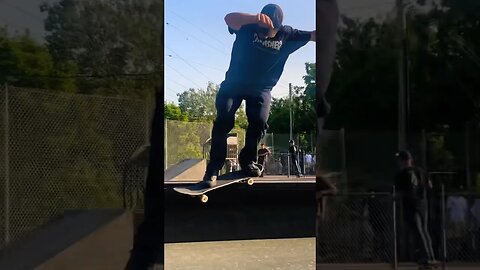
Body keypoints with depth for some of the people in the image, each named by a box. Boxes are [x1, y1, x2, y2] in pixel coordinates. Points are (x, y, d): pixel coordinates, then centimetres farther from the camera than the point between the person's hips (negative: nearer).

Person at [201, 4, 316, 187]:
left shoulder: (287, 34, -6)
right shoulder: (249, 26, -13)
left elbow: (313, 35, -4)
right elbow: (229, 18, -33)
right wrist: (255, 18, -49)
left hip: (261, 89, 2)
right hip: (234, 83, -2)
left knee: (259, 122, -16)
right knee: (224, 120, -17)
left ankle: (247, 160, 8)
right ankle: (213, 168, -11)